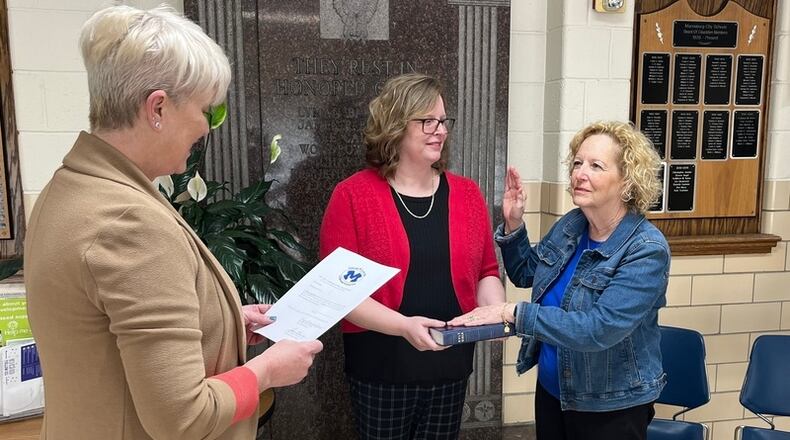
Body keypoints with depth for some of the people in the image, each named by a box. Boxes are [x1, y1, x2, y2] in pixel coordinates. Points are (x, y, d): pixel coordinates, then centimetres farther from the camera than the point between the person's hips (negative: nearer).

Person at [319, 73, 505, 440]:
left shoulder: (467, 194, 3)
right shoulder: (352, 196, -10)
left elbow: (486, 272, 10)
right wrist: (403, 326, -23)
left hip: (451, 366, 4)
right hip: (380, 369, -3)